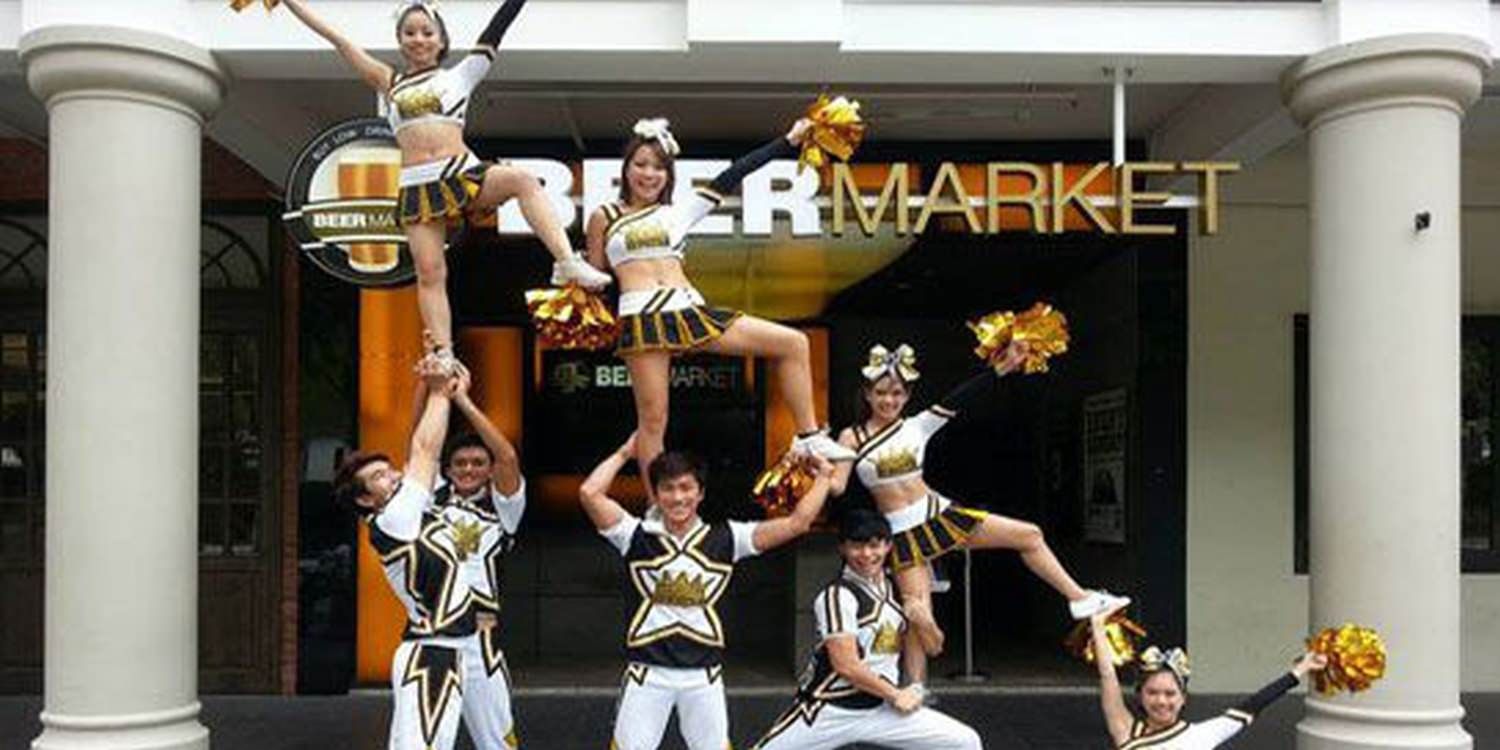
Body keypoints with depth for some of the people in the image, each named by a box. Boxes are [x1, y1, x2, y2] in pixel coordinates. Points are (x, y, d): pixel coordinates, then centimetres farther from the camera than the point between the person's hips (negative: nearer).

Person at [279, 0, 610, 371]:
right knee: (430, 273, -7)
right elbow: (337, 39, 21)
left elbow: (496, 30, 13)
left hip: (464, 174, -1)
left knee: (523, 179, -30)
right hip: (417, 187, 2)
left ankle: (567, 262, -38)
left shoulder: (460, 74, 18)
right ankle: (443, 356, -6)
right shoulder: (389, 82, 21)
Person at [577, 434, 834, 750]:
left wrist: (823, 477, 2)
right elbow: (589, 493, -14)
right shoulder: (637, 535, -2)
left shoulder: (725, 538, 1)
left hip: (703, 675, 2)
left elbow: (797, 522, -2)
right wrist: (624, 453, -2)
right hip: (647, 673, -1)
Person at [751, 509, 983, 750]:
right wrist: (896, 695, -9)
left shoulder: (893, 587, 7)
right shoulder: (838, 595, -15)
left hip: (881, 709, 6)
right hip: (830, 711, -6)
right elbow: (846, 665, -20)